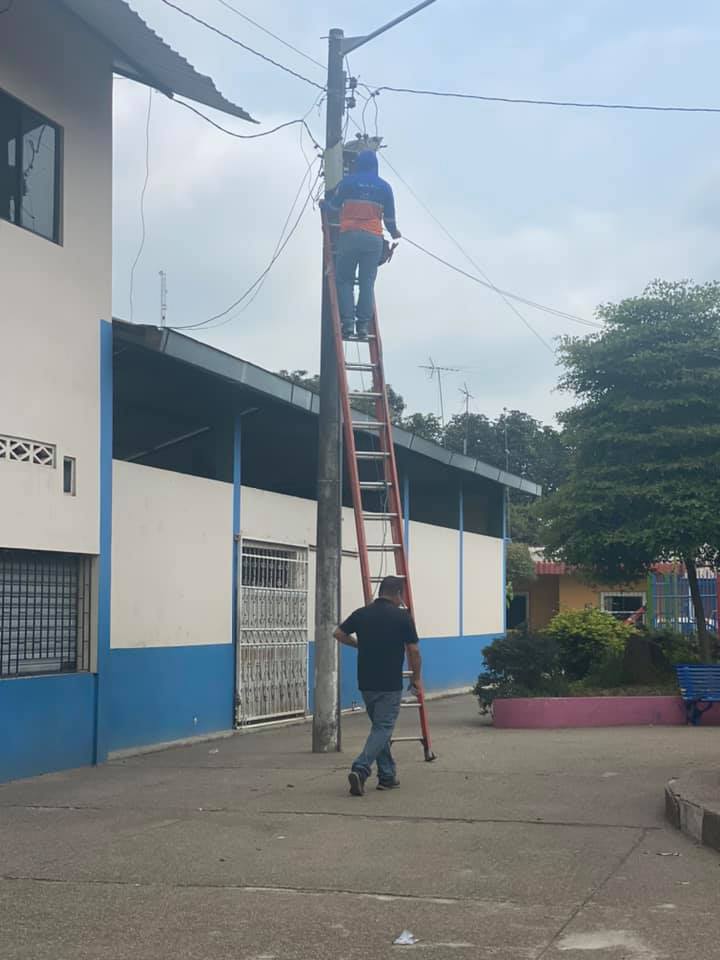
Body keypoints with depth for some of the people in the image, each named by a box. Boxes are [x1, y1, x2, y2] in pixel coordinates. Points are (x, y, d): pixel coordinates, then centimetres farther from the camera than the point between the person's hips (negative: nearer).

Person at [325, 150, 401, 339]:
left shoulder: (348, 181, 4)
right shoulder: (384, 187, 10)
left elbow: (333, 206, 10)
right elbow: (389, 217, 12)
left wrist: (325, 204, 33)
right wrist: (394, 233, 31)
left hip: (350, 236, -2)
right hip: (374, 239, 2)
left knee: (344, 280, 3)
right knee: (367, 283, 3)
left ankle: (347, 321, -10)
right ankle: (364, 324, -6)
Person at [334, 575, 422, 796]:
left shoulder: (361, 613, 4)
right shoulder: (402, 616, -8)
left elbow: (339, 634, 8)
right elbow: (413, 651, -7)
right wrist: (416, 677, 7)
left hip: (366, 683, 5)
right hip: (390, 684, -5)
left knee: (380, 727, 17)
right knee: (382, 728, -3)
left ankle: (387, 776, 19)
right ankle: (360, 769, -21)